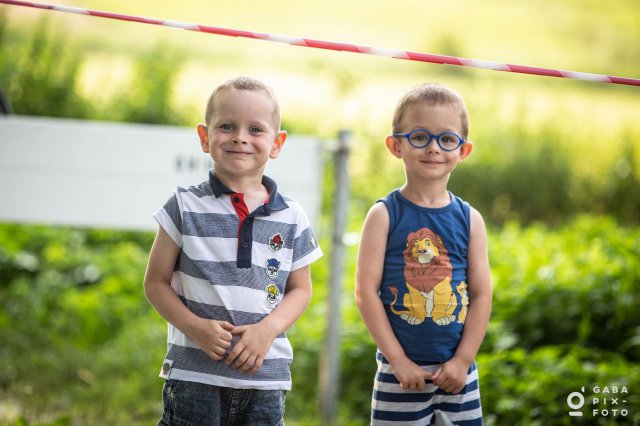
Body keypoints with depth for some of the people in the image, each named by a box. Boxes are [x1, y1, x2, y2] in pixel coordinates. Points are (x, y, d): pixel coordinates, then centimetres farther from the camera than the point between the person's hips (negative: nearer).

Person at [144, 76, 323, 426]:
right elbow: (156, 282, 2)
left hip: (265, 374, 2)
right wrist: (195, 326, -14)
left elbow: (301, 289, 11)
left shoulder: (291, 217, 5)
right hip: (195, 373, -2)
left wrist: (267, 330, -8)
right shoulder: (186, 207, 0)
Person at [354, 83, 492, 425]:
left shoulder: (469, 219, 4)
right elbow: (366, 292, -8)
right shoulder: (385, 215, -4)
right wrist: (398, 360, -12)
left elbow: (481, 295, 4)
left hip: (458, 370, 3)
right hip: (400, 371, -3)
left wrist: (462, 360, -5)